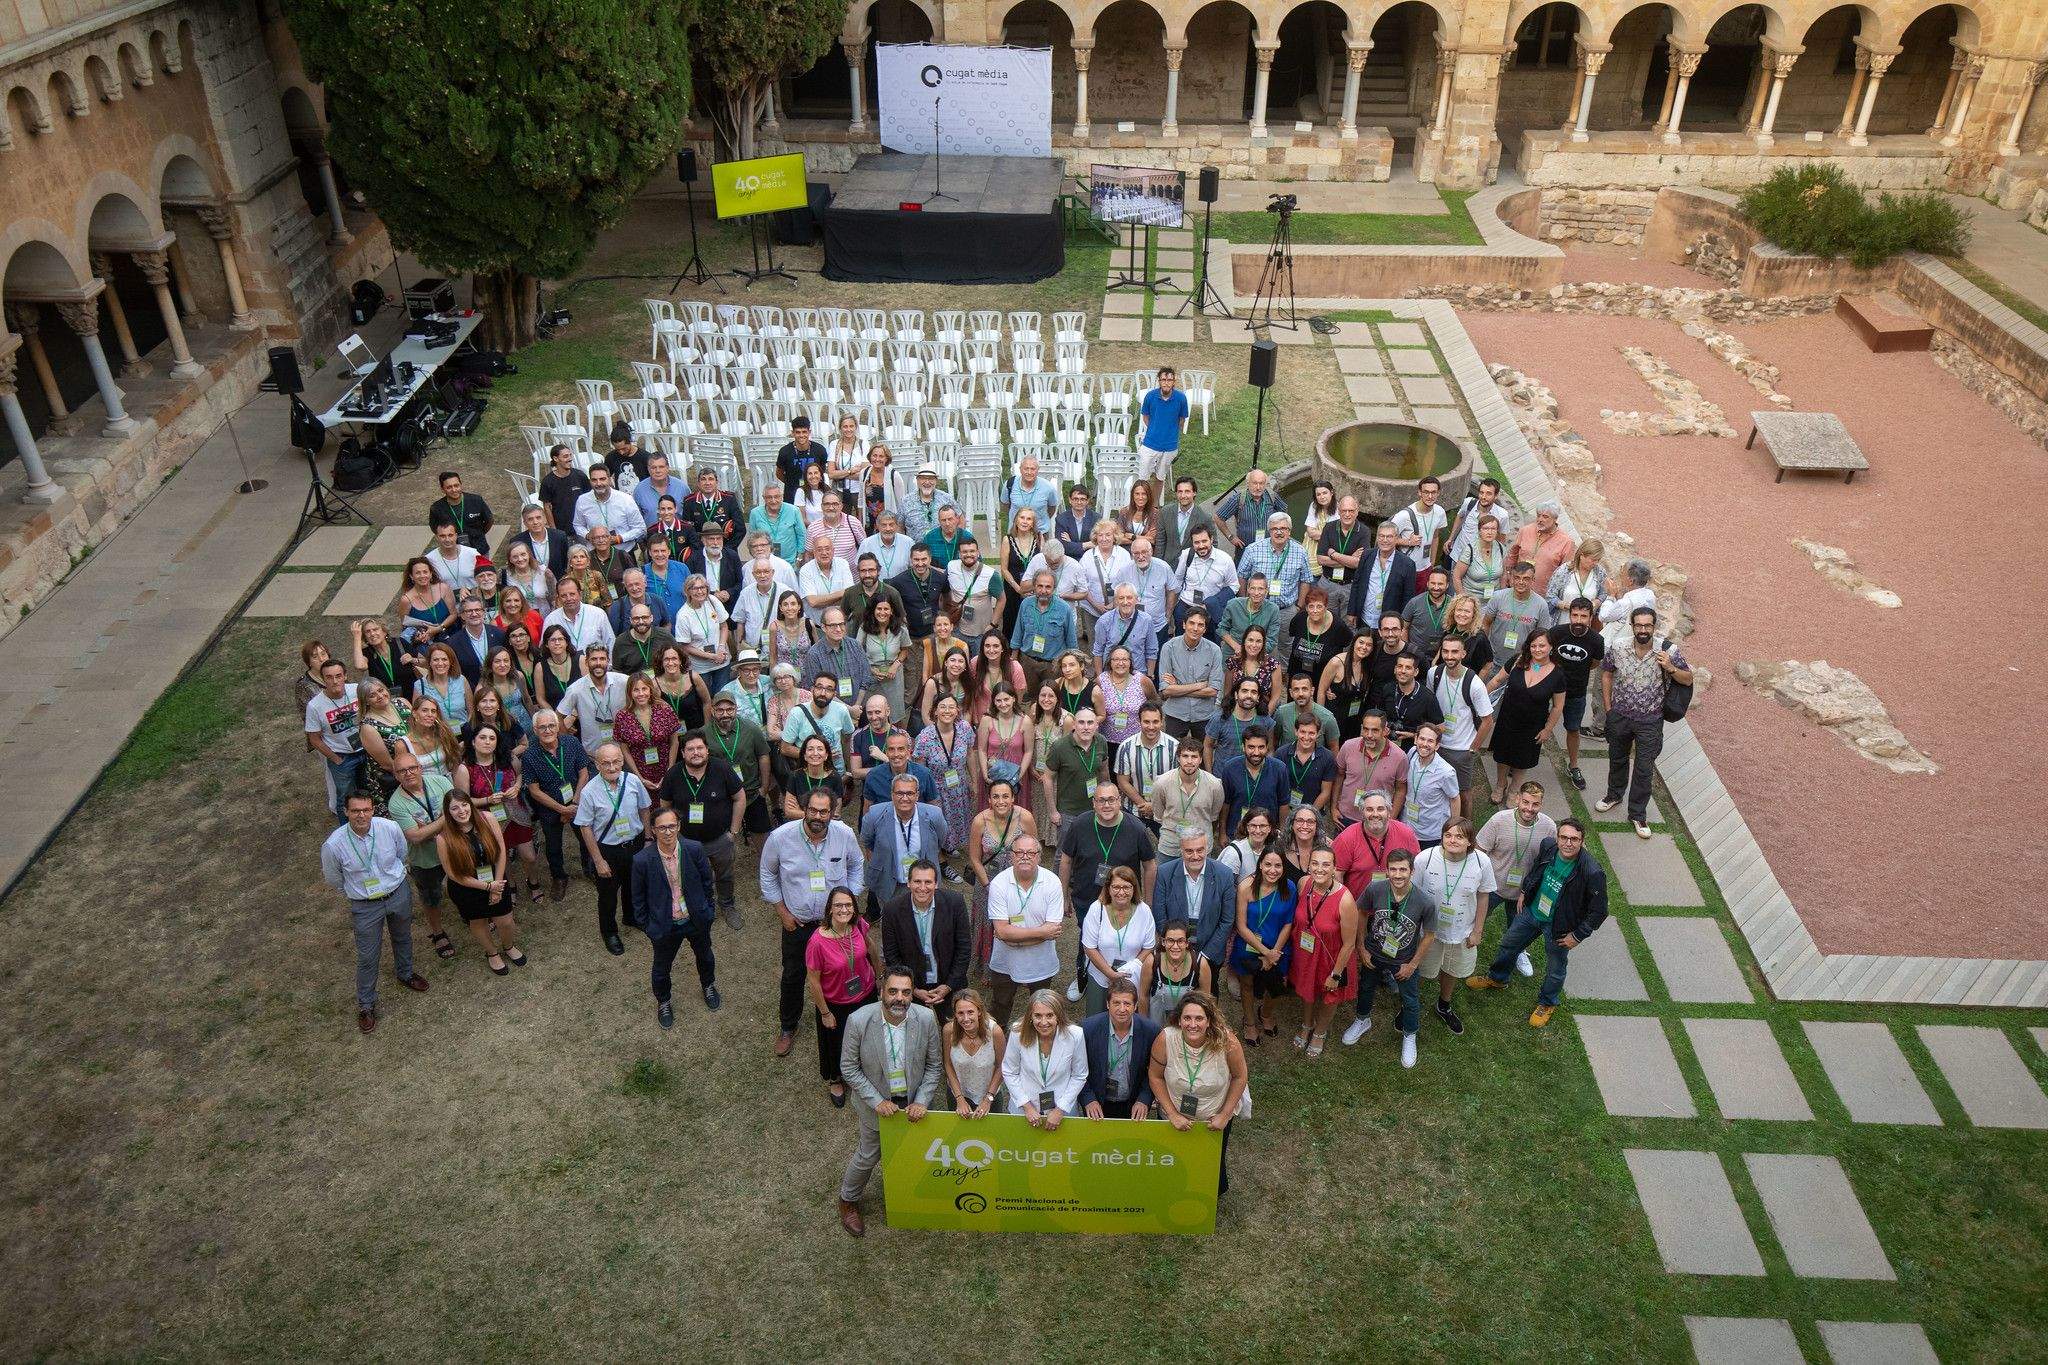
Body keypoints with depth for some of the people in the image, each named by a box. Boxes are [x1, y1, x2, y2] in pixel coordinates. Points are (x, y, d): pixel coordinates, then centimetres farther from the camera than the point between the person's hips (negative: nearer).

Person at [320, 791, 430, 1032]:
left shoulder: (390, 828, -22)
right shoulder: (333, 845, -27)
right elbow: (334, 879, -4)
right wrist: (356, 894, 10)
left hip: (399, 894, 3)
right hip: (365, 906, -2)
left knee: (402, 938, 28)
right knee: (367, 957, 10)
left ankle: (405, 974, 58)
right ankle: (365, 1005, 34)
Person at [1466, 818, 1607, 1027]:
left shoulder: (1592, 872, -34)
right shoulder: (1548, 846, -20)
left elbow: (1599, 911, -21)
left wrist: (1577, 936, -15)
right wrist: (1524, 892, 10)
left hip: (1558, 927, -5)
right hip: (1532, 911, 5)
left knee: (1555, 969, 20)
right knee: (1508, 944, 26)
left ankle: (1547, 1003, 50)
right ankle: (1496, 978, 55)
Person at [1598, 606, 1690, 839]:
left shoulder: (1668, 650, -17)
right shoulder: (1618, 648, -12)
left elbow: (1688, 680, -6)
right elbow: (1606, 673, 5)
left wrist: (1670, 668, -27)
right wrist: (1608, 707, 4)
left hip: (1650, 721, -2)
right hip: (1620, 716, 2)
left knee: (1644, 769, 4)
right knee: (1617, 758, 23)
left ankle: (1638, 814, 19)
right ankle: (1614, 795, 47)